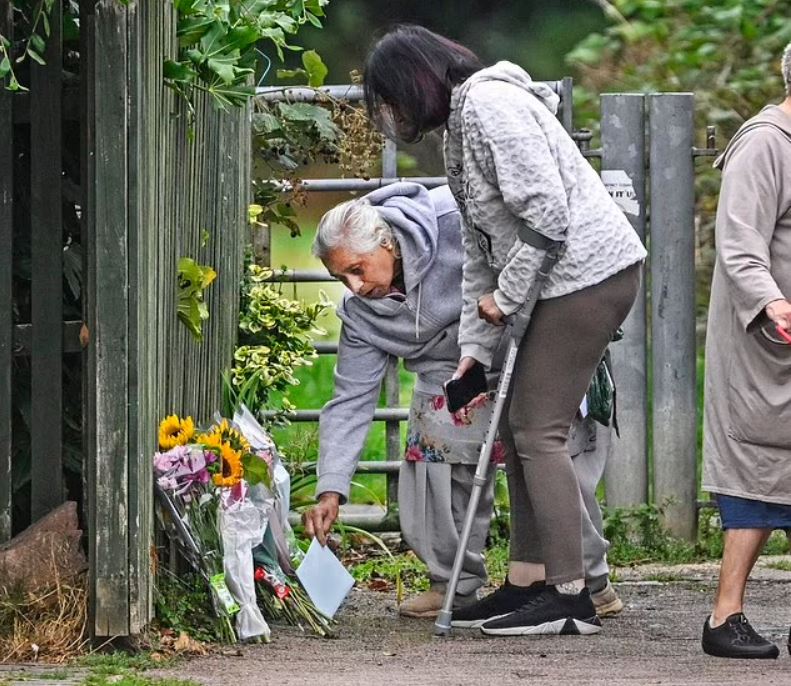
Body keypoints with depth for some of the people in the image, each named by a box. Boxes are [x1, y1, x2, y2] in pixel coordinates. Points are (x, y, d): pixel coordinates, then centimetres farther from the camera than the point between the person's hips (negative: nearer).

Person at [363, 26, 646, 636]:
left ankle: (570, 597, -8)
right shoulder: (462, 120, 19)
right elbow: (481, 246, 21)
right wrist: (476, 346, 14)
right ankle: (529, 582, 18)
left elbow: (547, 211, -22)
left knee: (538, 430, -10)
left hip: (590, 271, -11)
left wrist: (505, 297, -11)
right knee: (519, 425, 13)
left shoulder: (490, 105, -14)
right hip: (561, 283, 11)